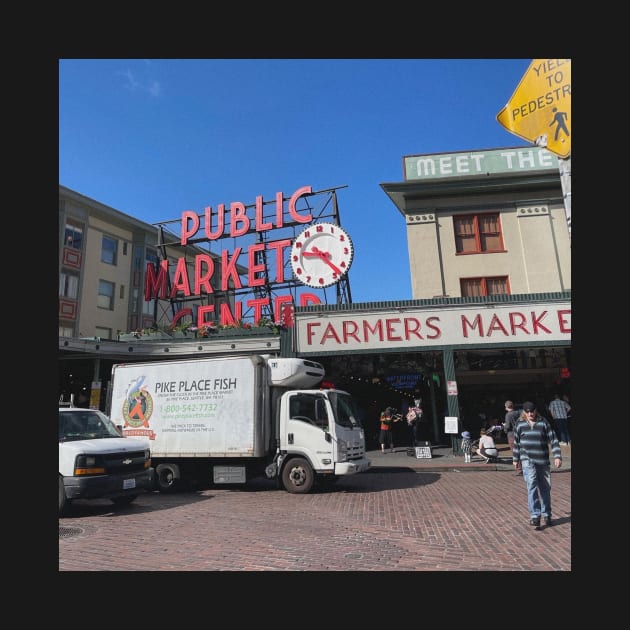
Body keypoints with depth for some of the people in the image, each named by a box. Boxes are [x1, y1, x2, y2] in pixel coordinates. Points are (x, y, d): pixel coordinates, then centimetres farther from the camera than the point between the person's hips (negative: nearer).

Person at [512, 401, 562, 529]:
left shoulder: (544, 423, 0)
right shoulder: (520, 425, 3)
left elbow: (553, 440, 0)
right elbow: (516, 443, 13)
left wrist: (557, 456, -10)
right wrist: (516, 459, 17)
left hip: (543, 461, 1)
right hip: (527, 460, -1)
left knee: (545, 488, 11)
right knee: (532, 485, -16)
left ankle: (546, 515, 28)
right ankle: (535, 515, -14)